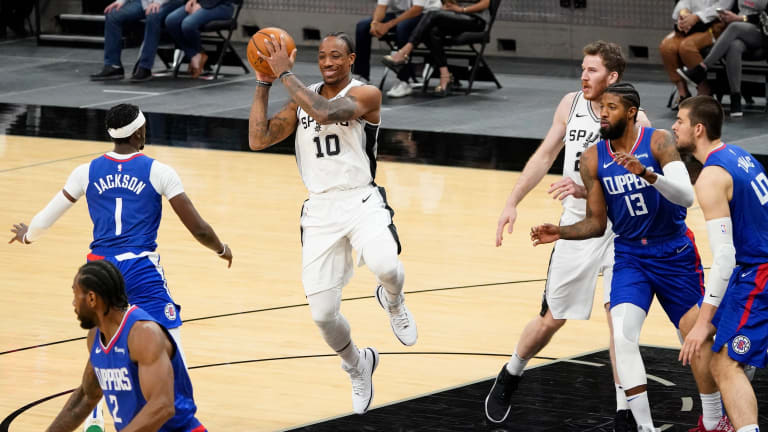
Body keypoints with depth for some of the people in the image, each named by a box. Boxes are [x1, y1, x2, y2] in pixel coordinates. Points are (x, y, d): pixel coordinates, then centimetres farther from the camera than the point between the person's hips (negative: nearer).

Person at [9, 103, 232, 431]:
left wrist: (27, 235, 41)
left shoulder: (88, 172, 7)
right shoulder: (157, 172, -2)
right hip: (141, 269, -4)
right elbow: (198, 228, -2)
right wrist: (221, 249, 18)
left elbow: (47, 217, 19)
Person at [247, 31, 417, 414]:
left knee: (385, 267, -34)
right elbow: (258, 140, 0)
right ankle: (358, 365, 32)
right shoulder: (302, 100, 9)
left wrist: (285, 73, -19)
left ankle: (393, 301, 5)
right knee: (323, 314, -1)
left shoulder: (366, 95, -6)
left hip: (362, 201, -4)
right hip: (321, 210, 4)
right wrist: (264, 83, -3)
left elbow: (325, 112, -25)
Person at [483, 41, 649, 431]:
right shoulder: (572, 104, -1)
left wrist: (585, 190, -34)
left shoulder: (635, 121, -14)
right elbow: (545, 155, 10)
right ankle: (510, 376, 37)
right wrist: (513, 203, 5)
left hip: (620, 231, -3)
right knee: (551, 320, 11)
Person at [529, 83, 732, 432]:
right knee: (623, 337, -19)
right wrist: (562, 232, -16)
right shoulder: (593, 159, -5)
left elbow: (686, 196, -28)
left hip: (675, 253, -2)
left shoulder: (658, 142, -16)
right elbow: (596, 223, 2)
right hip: (630, 255, 2)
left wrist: (647, 173, -43)